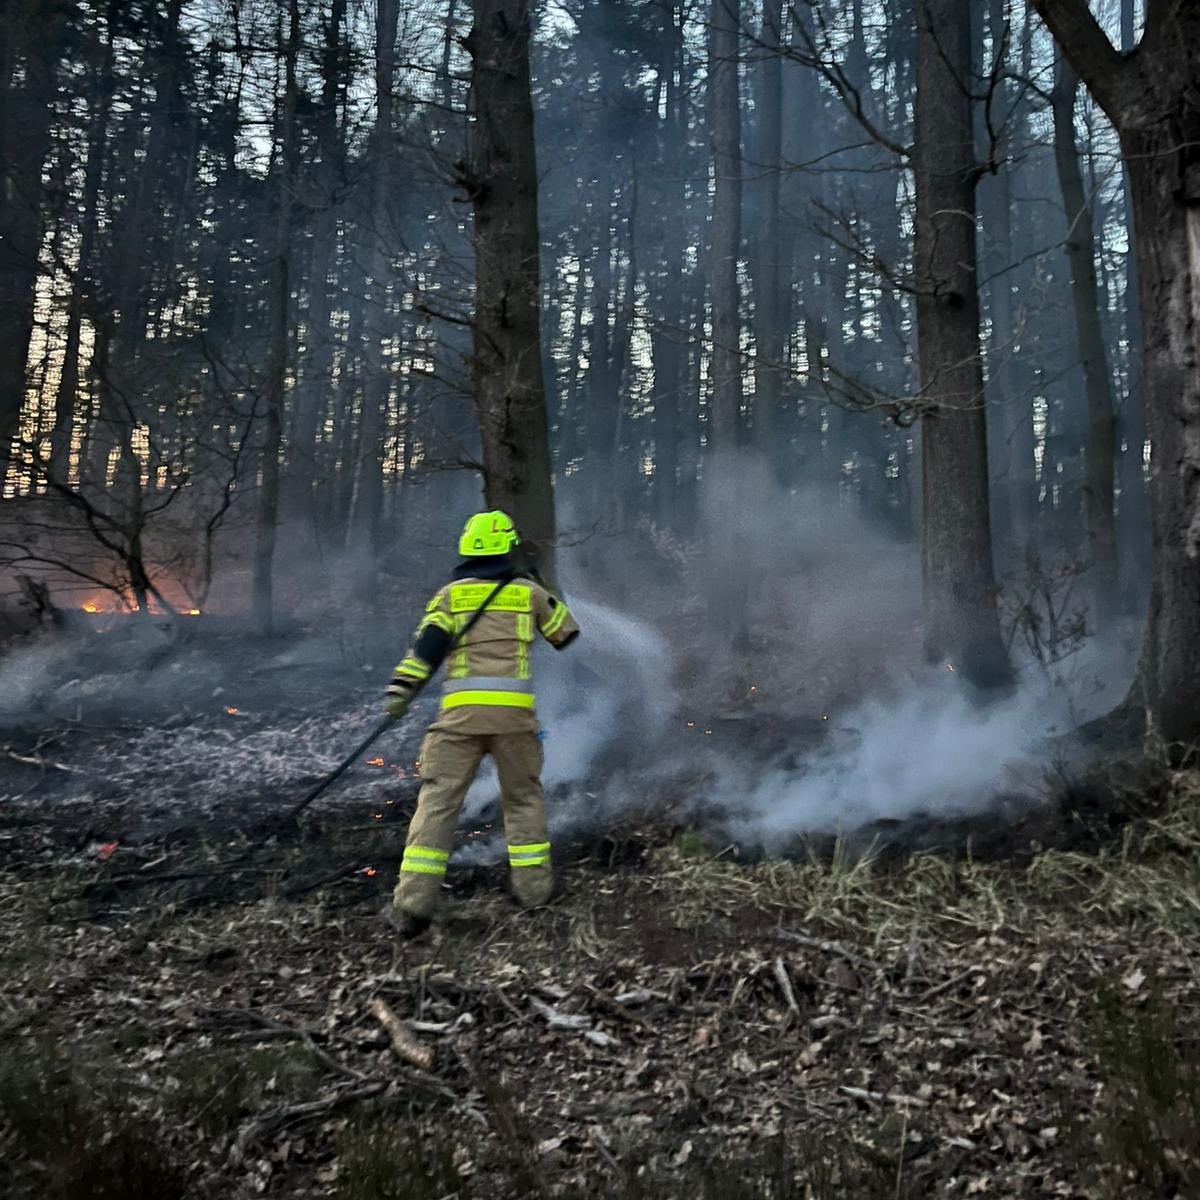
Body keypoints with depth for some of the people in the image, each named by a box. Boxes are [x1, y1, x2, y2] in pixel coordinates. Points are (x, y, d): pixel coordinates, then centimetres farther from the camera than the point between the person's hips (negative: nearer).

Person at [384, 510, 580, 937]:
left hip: (461, 709, 0)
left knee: (439, 799, 0)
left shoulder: (450, 593, 10)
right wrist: (549, 599, 40)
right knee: (523, 795, 18)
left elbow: (427, 642, -5)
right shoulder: (528, 590, 11)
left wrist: (401, 687, -9)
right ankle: (533, 884, 22)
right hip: (514, 709, 0)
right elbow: (568, 634, 22)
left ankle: (414, 902, -4)